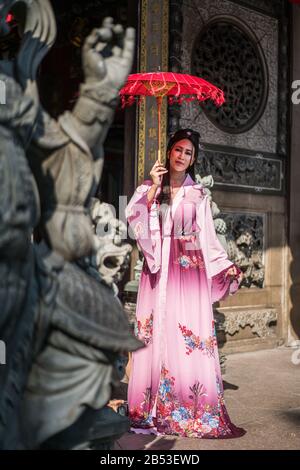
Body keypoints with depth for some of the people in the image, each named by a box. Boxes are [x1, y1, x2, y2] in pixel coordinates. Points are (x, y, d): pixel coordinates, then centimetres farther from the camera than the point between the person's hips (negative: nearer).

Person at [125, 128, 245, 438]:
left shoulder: (198, 194, 14)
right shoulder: (148, 188, 11)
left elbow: (207, 237, 12)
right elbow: (134, 220, -5)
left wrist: (226, 266, 2)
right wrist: (153, 188, -11)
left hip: (190, 270, 1)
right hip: (159, 268, 0)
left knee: (192, 336, -5)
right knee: (157, 333, -4)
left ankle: (193, 411, 2)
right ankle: (152, 411, 2)